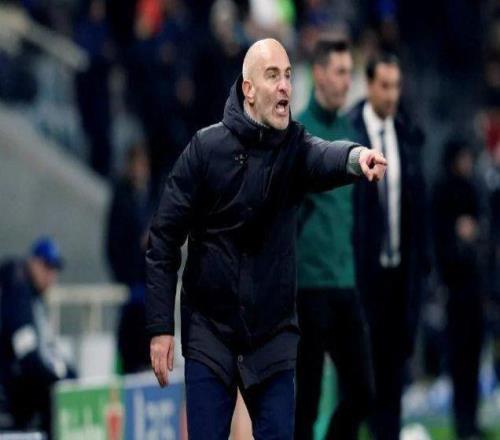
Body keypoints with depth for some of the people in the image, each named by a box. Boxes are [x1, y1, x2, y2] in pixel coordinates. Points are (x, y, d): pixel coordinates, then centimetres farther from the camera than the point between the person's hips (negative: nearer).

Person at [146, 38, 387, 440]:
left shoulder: (294, 148, -2)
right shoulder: (206, 148, -6)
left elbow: (325, 158, -26)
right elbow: (165, 238, -4)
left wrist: (356, 157, -51)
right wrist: (161, 327, -8)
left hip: (273, 337, 1)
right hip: (209, 335, -1)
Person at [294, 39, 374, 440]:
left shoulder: (350, 133, 12)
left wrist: (354, 267, 17)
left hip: (347, 283, 7)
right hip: (310, 283, -6)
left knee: (362, 392, 4)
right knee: (306, 400, -2)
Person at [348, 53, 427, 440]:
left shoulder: (409, 135, 6)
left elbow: (419, 201, 12)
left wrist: (422, 257, 8)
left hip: (401, 266, 4)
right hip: (363, 265, -4)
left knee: (396, 353, 7)